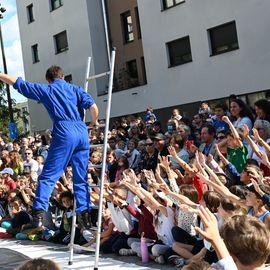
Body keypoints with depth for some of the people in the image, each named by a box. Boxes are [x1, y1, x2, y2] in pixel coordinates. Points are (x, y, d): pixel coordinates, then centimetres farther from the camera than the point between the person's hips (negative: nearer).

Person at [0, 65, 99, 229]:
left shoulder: (46, 90, 14)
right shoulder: (75, 89, 19)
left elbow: (17, 83, 18)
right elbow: (94, 107, 6)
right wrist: (95, 122, 24)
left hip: (64, 133, -3)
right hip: (82, 133, 4)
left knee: (48, 176, -1)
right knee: (81, 177, 12)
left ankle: (39, 213, -11)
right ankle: (85, 213, 8)